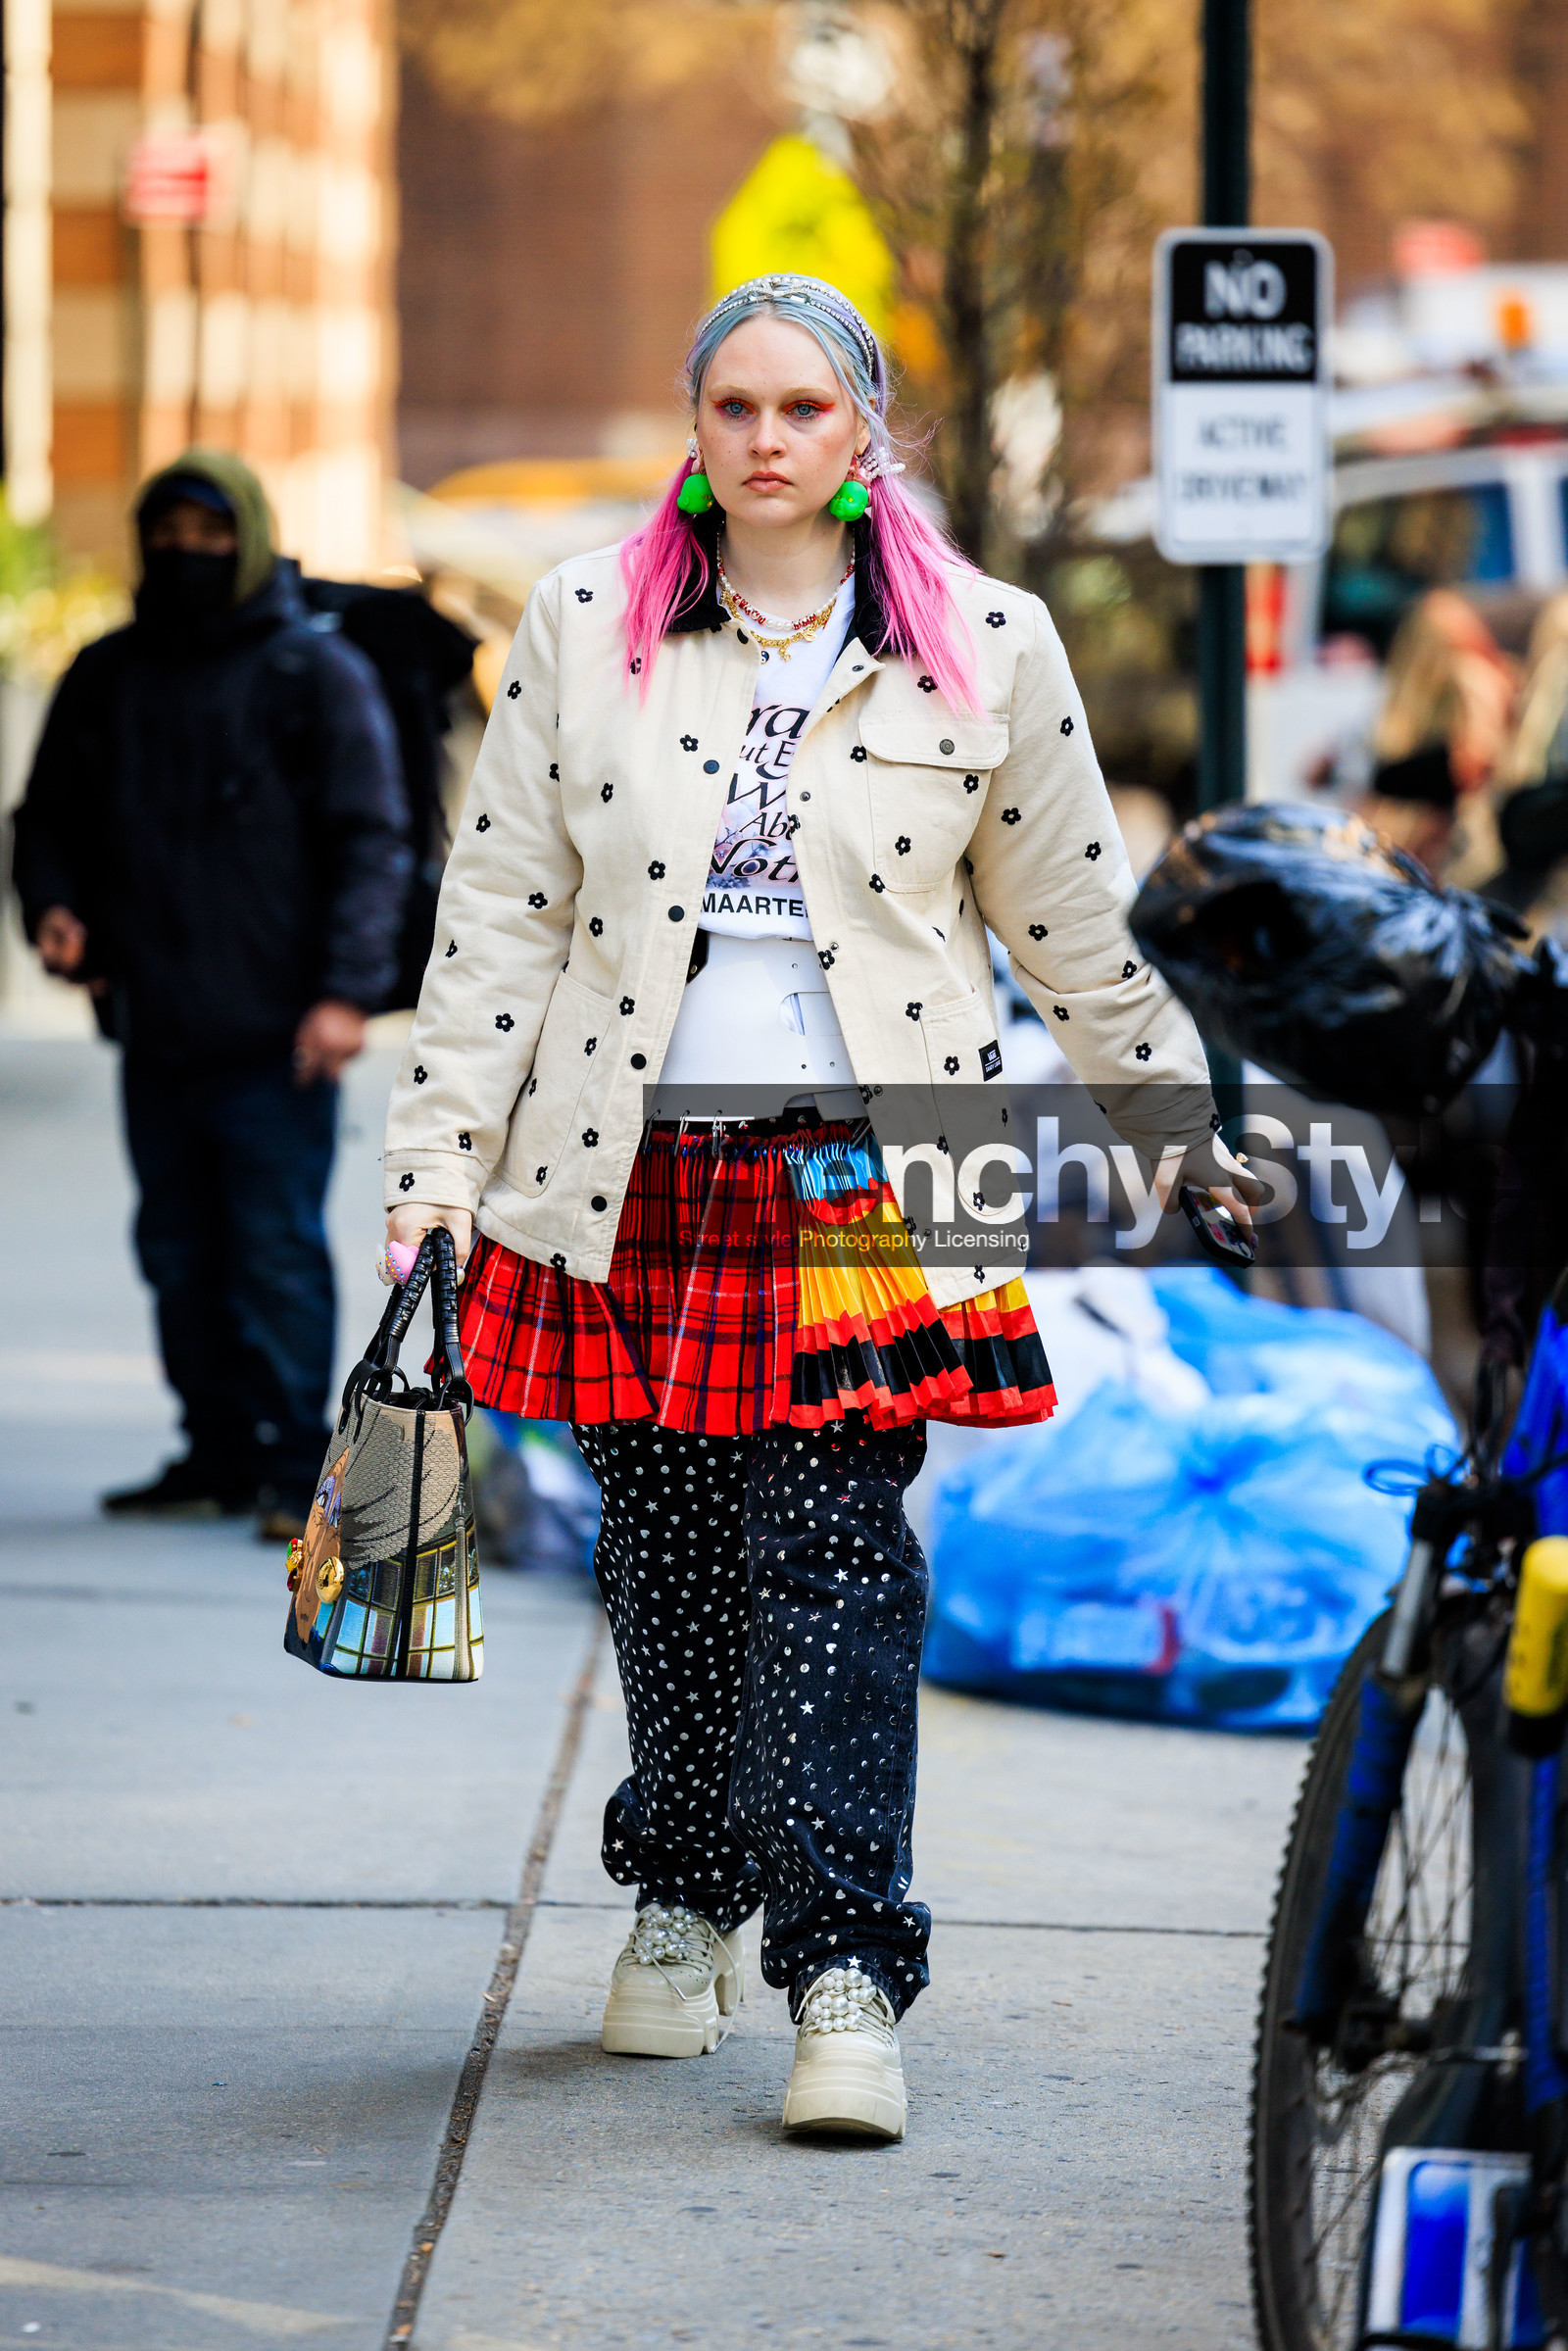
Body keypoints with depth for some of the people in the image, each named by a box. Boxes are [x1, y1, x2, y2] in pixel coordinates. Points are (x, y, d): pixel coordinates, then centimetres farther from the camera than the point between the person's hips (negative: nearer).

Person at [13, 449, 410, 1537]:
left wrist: (348, 989, -14)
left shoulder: (317, 674, -1)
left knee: (278, 1253, -7)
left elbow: (372, 842, -5)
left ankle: (297, 1469, -2)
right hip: (155, 1029, 5)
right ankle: (222, 1456, 18)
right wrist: (54, 906, 0)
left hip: (275, 1038, -5)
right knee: (181, 1253, 9)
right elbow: (50, 819, 22)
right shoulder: (106, 679, 13)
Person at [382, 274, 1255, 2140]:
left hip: (859, 1174, -2)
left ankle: (846, 1977, -11)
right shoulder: (585, 628, 6)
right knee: (665, 1553, 8)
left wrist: (1189, 1126, 19)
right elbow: (498, 913, 8)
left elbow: (1073, 921, 14)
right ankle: (682, 1894, 30)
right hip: (629, 1175, 2)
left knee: (833, 1554, -11)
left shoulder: (982, 648, 4)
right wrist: (436, 1162, 4)